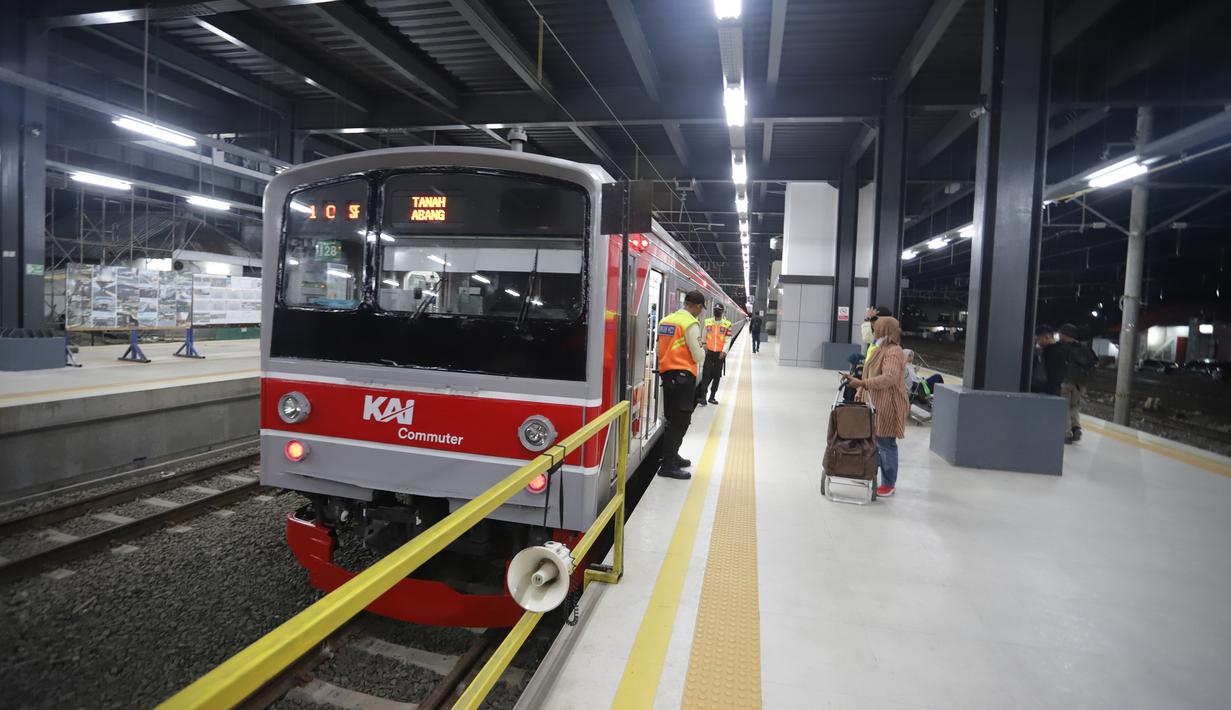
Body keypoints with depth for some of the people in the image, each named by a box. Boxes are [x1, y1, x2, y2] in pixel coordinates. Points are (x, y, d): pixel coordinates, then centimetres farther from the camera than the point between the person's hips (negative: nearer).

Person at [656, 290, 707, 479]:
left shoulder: (665, 320, 9)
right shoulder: (691, 324, -13)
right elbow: (698, 357, -12)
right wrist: (702, 349, 8)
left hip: (666, 373, 8)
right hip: (683, 376, -8)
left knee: (673, 419, 18)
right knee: (680, 421, -2)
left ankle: (672, 456, 30)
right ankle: (668, 465, 0)